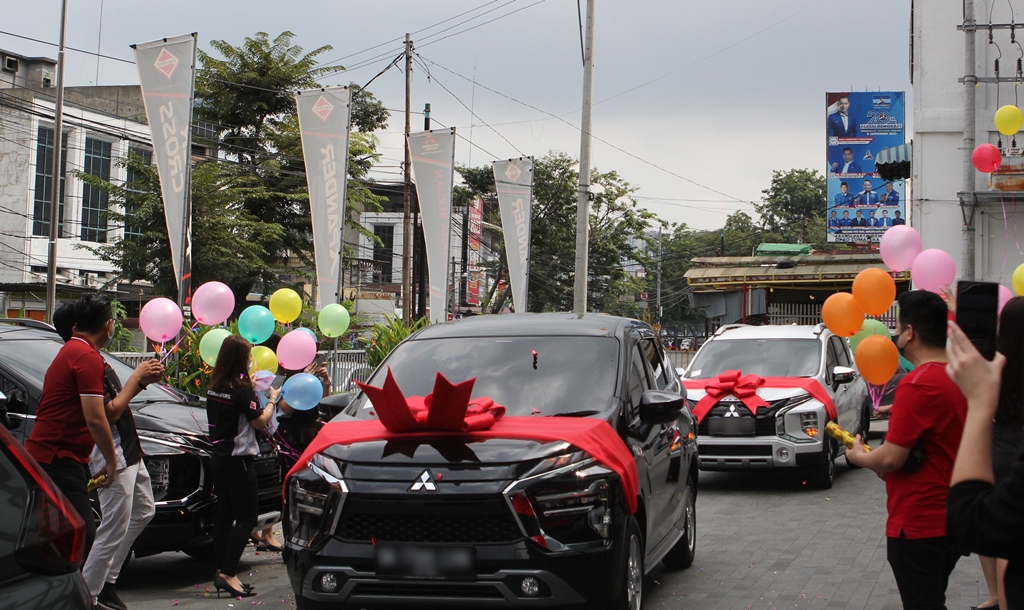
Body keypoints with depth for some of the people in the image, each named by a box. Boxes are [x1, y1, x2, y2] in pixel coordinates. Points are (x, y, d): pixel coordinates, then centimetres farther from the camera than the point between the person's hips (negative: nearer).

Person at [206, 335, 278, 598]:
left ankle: (222, 572, 16)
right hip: (238, 460, -8)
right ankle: (228, 574, -11)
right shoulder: (241, 388, -17)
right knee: (246, 519, -4)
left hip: (218, 456, 8)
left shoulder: (215, 387, 6)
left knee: (224, 515, 13)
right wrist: (271, 400, 3)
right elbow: (260, 421, -12)